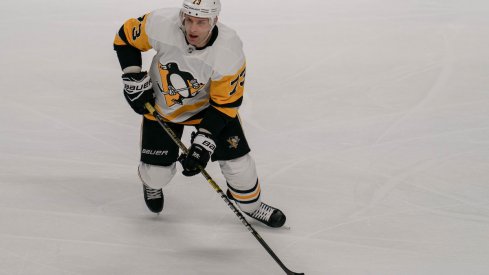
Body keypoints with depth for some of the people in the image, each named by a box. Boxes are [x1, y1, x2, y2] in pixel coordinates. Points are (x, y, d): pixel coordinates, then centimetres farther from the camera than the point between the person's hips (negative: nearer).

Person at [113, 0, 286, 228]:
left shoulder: (230, 52, -33)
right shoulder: (161, 24, -32)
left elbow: (224, 103, -23)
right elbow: (126, 37, -12)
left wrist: (204, 141, -30)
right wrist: (134, 78, -16)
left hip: (207, 103, 0)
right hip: (162, 103, 1)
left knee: (236, 157, -4)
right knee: (157, 171, 1)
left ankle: (251, 204, 26)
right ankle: (152, 183, 40)